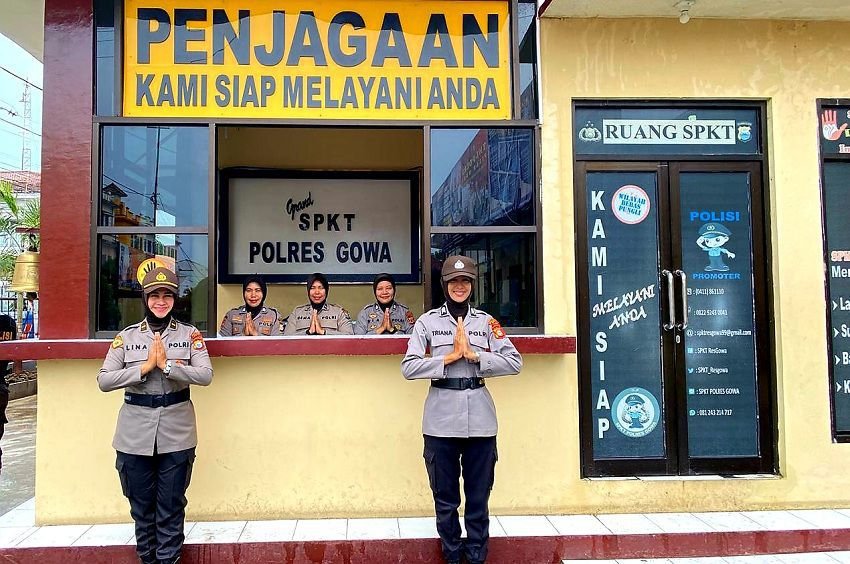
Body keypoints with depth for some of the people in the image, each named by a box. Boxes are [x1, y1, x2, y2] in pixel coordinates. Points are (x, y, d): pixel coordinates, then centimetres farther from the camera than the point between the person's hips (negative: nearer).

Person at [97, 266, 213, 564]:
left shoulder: (190, 334, 1)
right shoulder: (126, 336, 3)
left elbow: (206, 375, -10)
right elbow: (104, 380, -5)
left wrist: (167, 364, -19)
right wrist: (146, 366, -15)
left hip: (177, 433, -1)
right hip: (135, 434, 1)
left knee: (171, 507, 7)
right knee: (141, 505, 14)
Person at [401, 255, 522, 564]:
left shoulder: (486, 321, 7)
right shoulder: (428, 321, 3)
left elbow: (515, 362, -1)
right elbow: (409, 367, -5)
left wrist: (474, 355, -12)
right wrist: (450, 357, -12)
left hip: (479, 419, 1)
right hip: (441, 421, -1)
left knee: (479, 497, 9)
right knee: (445, 498, 10)